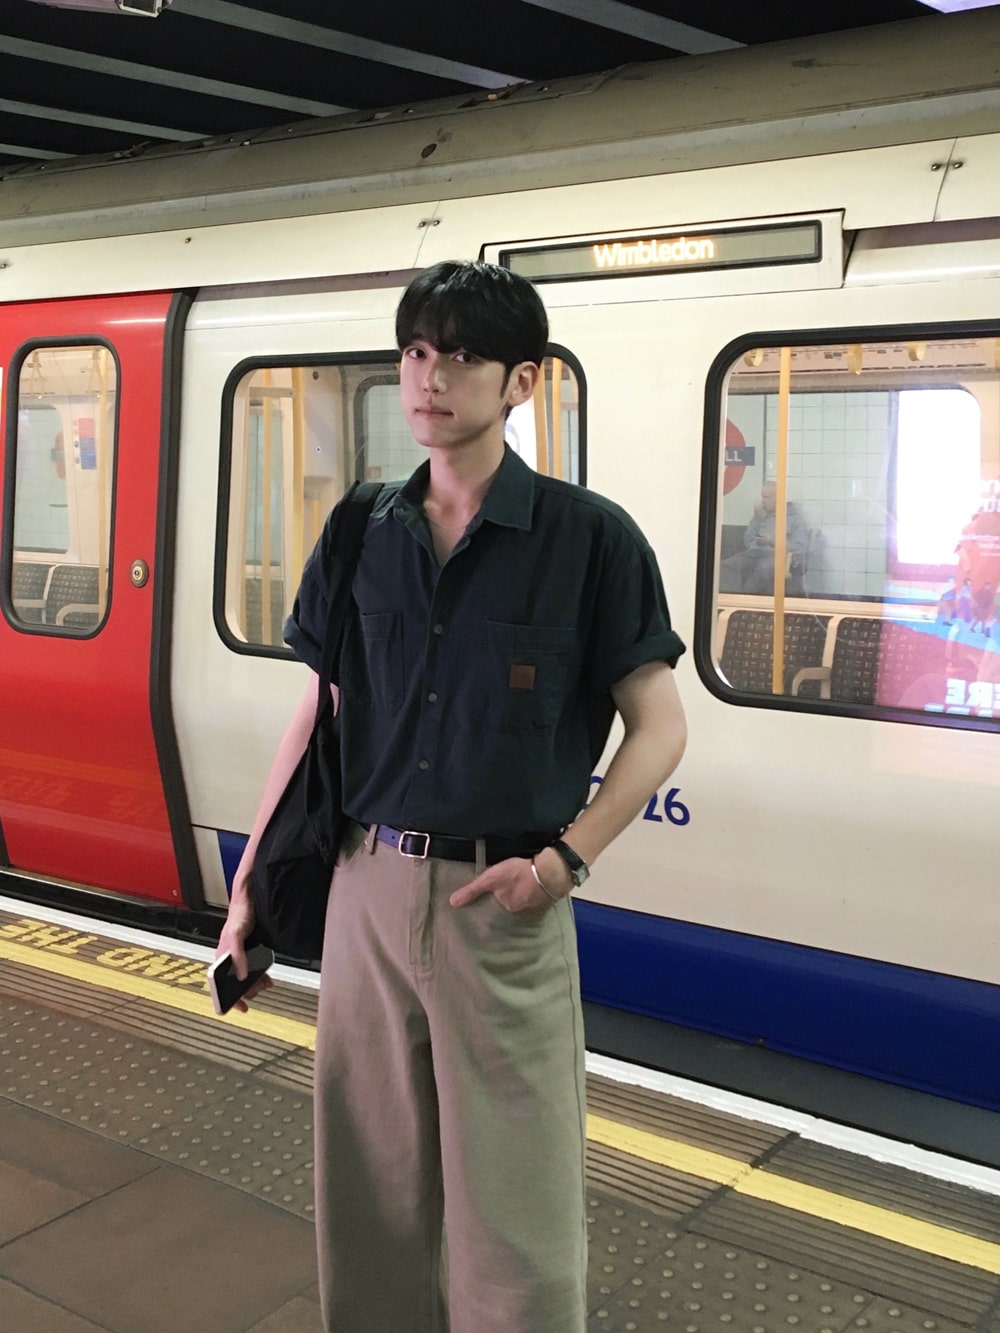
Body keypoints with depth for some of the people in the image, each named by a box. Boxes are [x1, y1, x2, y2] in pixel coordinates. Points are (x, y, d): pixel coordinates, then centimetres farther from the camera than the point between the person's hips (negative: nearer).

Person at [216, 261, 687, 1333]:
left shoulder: (589, 538, -5)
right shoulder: (360, 536, 7)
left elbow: (658, 728, -3)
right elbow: (315, 719, 11)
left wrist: (566, 858, -14)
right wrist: (250, 882, 10)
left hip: (504, 902, -4)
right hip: (367, 887, 4)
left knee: (513, 1203, 6)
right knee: (368, 1181, 16)